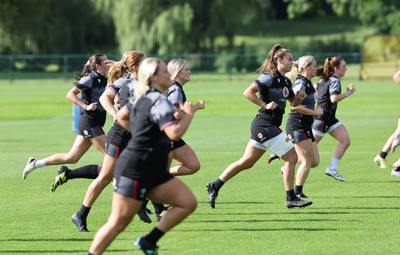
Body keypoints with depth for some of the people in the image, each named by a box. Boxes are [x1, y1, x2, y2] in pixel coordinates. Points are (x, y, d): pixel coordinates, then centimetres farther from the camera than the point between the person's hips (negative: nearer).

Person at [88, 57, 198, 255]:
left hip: (153, 172, 10)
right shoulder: (159, 102, -16)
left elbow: (121, 116, 29)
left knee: (188, 202, -2)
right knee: (119, 222, -4)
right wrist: (188, 114, -13)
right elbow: (175, 134, -28)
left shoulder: (143, 99, 13)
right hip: (135, 170, -10)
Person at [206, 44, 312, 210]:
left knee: (246, 162, 12)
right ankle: (291, 199, -2)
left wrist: (300, 98, 4)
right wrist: (265, 105, -21)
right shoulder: (269, 78, -13)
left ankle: (215, 186, 17)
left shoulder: (285, 81, 14)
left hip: (266, 126, 9)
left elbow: (293, 103, 25)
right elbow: (247, 93, -20)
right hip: (265, 125, -9)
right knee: (291, 157, -7)